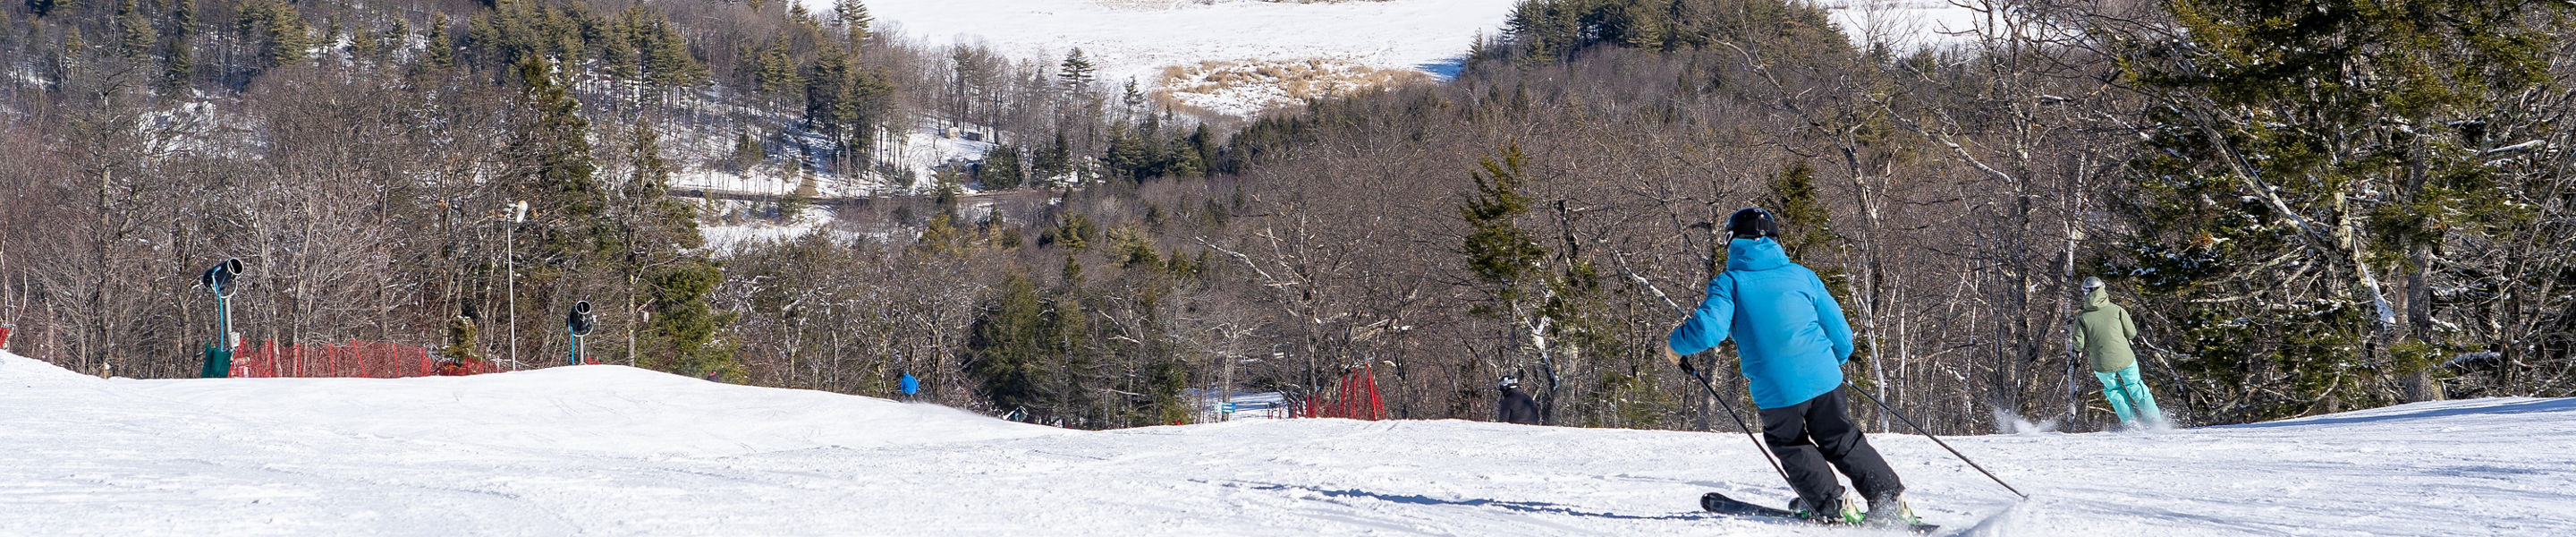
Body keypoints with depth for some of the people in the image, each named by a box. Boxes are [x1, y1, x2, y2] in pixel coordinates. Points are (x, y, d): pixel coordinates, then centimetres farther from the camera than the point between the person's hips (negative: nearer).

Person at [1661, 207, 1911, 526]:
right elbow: (1839, 331, 13)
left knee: (1791, 447, 22)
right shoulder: (1800, 275, 10)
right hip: (1823, 378, 3)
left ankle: (1832, 507, 13)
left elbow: (1708, 329, -16)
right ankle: (1892, 502, 21)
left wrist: (1676, 345, 4)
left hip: (1776, 391, -3)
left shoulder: (1729, 283, -1)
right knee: (1843, 442, 21)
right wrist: (1835, 361, 34)